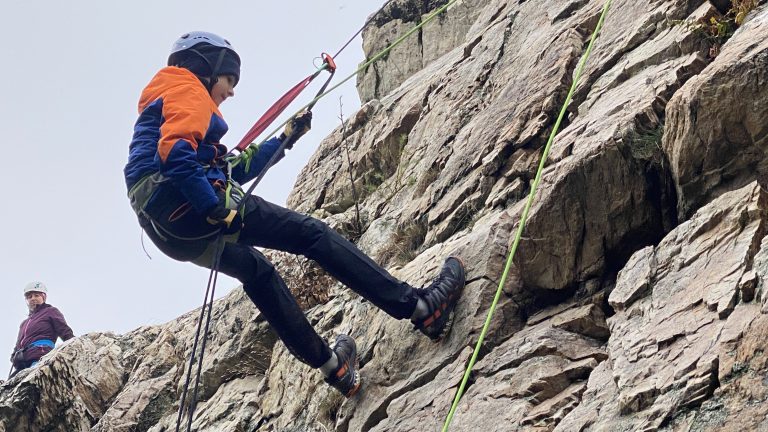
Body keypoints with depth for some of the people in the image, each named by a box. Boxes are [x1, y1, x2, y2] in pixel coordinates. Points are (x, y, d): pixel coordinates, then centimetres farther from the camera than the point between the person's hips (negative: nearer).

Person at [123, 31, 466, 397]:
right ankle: (417, 305, -10)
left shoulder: (164, 99, 32)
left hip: (163, 229, 10)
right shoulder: (187, 89, 3)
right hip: (182, 202, -10)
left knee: (255, 270, 26)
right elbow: (175, 151, -19)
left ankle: (327, 363, 26)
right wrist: (216, 209, -24)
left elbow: (229, 167, 32)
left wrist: (284, 139, 35)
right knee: (311, 234, -8)